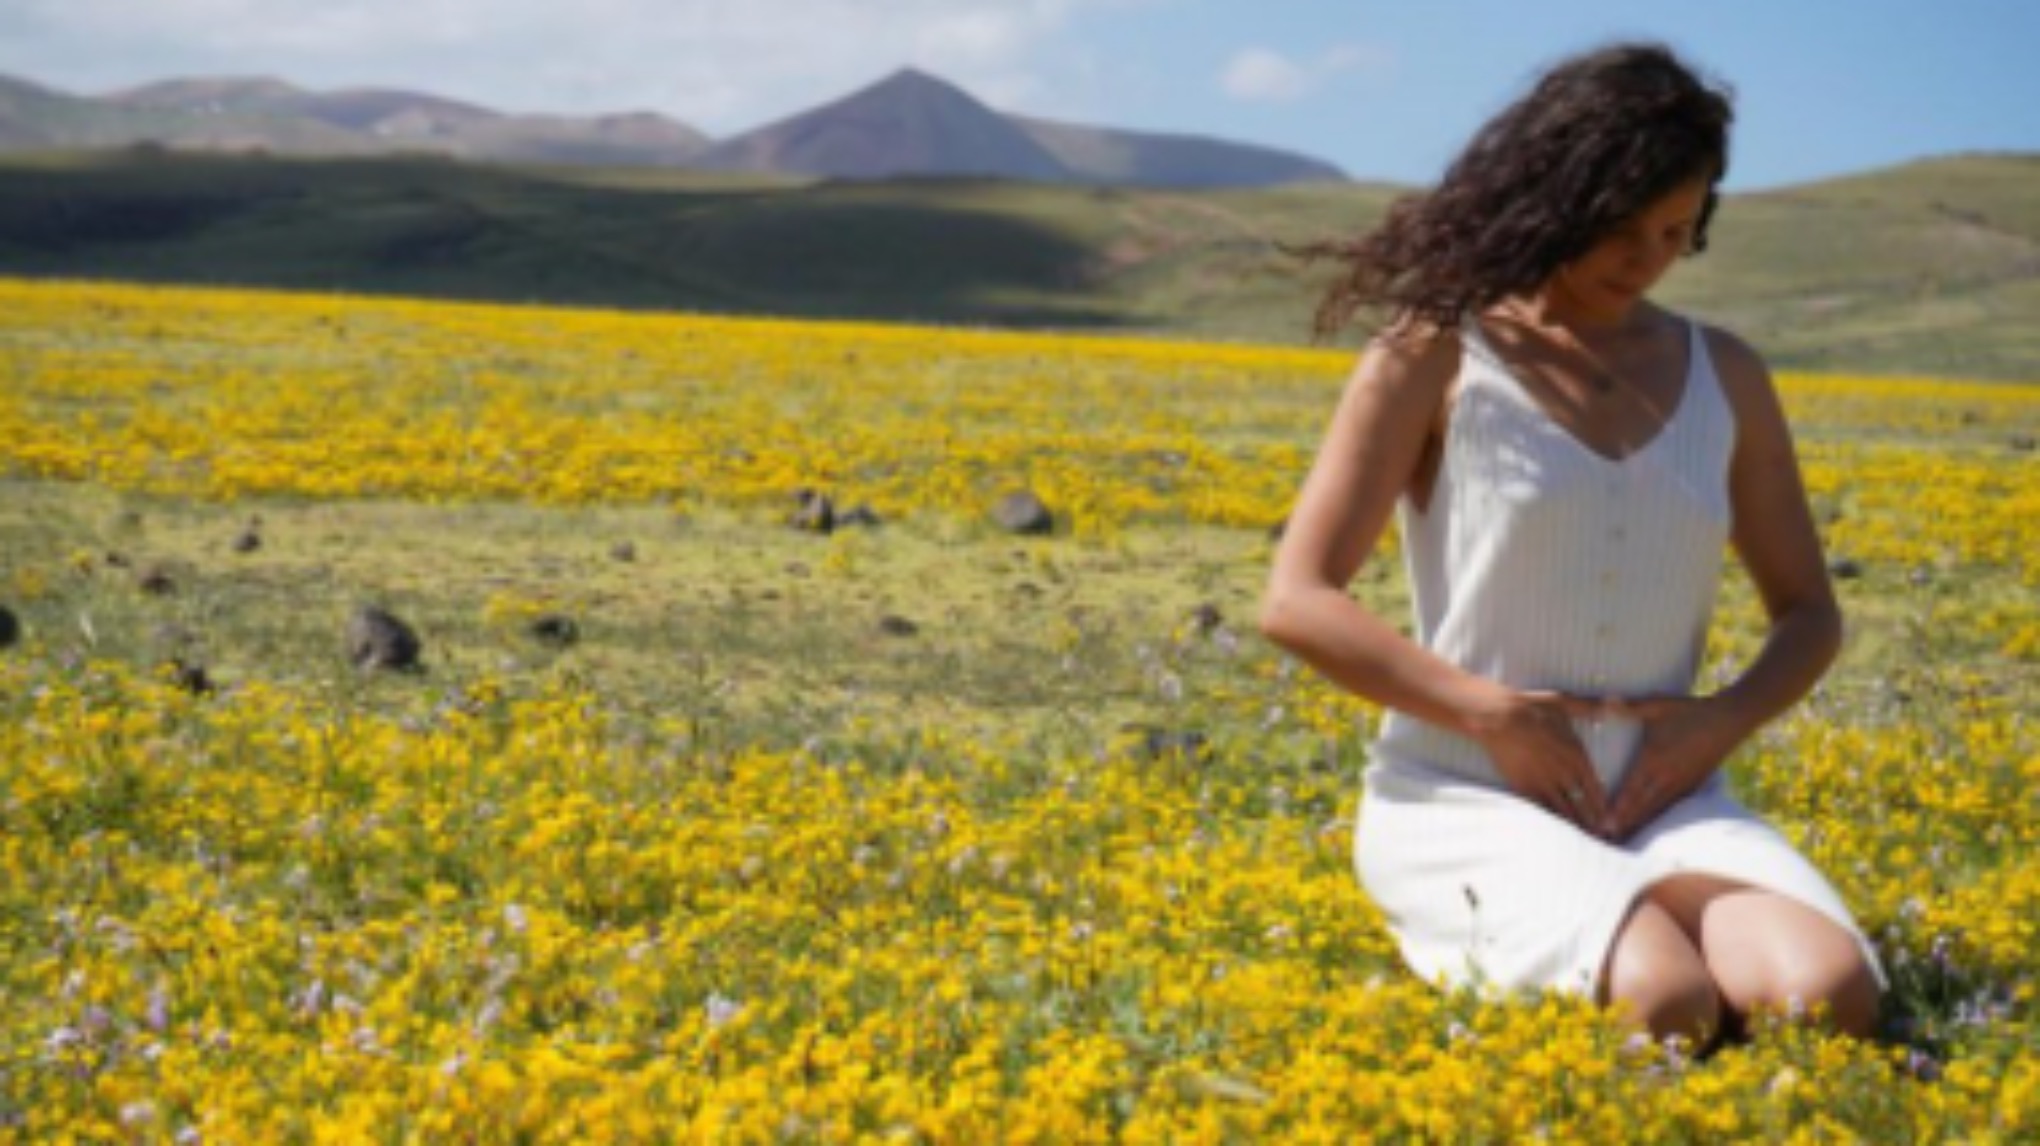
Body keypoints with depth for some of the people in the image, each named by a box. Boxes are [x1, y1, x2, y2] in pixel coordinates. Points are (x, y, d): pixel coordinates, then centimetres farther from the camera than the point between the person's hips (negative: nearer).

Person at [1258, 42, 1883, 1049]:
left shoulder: (1725, 376, 10)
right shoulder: (1433, 355, -3)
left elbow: (1809, 614, 18)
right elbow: (1296, 603, -7)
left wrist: (1726, 719, -4)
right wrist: (1493, 713, -16)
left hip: (1661, 802, 4)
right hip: (1461, 797, -4)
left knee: (1830, 995, -27)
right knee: (1668, 1007, -33)